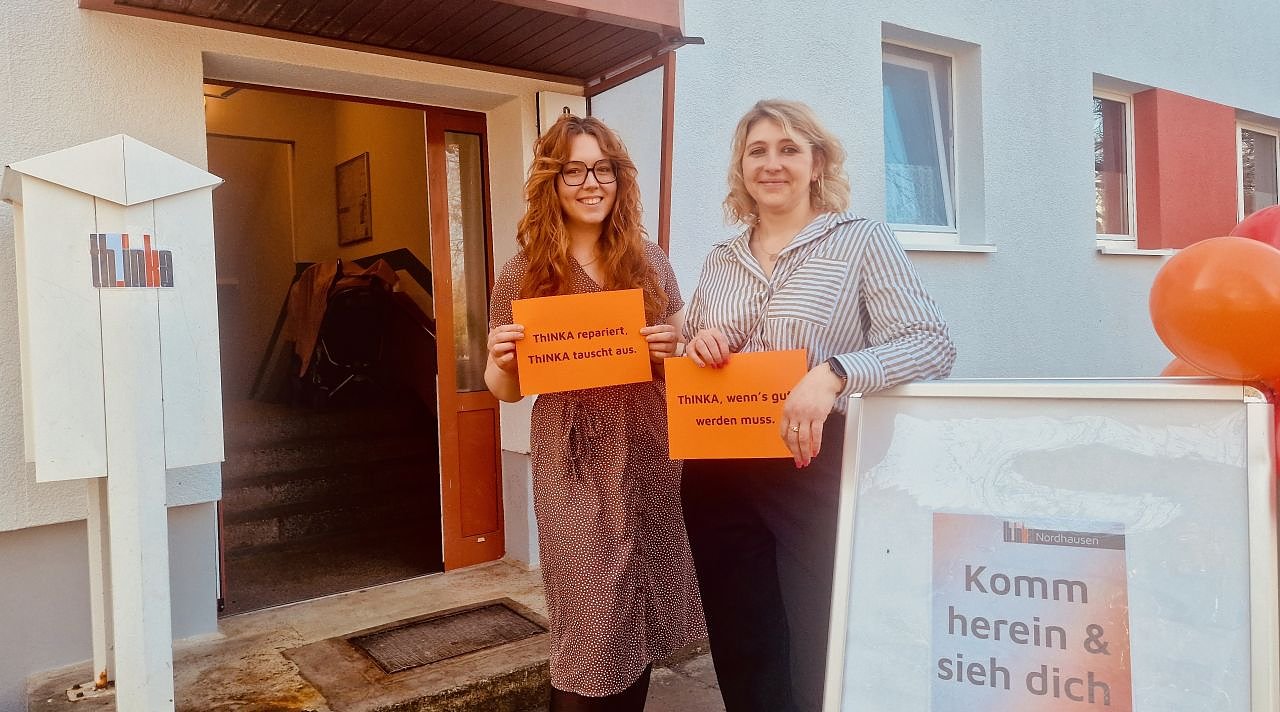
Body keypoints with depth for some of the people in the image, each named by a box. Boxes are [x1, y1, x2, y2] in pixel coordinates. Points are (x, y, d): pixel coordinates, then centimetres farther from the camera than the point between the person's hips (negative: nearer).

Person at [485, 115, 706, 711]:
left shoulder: (649, 260, 6)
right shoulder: (525, 273, 0)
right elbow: (506, 389, 5)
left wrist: (672, 349, -9)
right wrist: (501, 360, -17)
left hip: (650, 452, 3)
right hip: (576, 461, -2)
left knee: (642, 616, 11)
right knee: (589, 627, 2)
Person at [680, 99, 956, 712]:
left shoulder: (861, 240, -3)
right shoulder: (719, 261, 11)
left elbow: (931, 345, -13)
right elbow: (689, 356, 19)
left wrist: (831, 373, -29)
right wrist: (697, 345, -5)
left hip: (816, 468, -4)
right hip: (719, 476, 5)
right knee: (742, 660, 16)